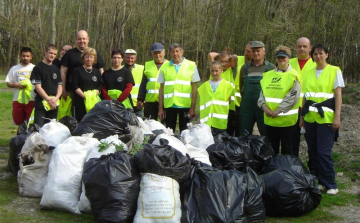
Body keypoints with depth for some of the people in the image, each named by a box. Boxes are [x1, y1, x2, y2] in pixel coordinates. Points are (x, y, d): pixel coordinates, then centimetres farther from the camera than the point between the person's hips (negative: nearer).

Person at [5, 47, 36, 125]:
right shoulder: (14, 69, 9)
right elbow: (8, 83, 10)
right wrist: (16, 85, -10)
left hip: (31, 100, -2)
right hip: (18, 100, 3)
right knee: (18, 122, 10)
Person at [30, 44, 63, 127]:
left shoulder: (56, 69, 15)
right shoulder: (38, 68, -2)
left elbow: (60, 86, 11)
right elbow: (38, 87, -9)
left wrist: (56, 98, -7)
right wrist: (49, 100, -15)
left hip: (54, 104, 5)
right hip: (41, 103, -5)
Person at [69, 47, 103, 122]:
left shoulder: (97, 72, 15)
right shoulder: (77, 71, 4)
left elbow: (100, 86, 8)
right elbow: (74, 86, -4)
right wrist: (84, 95, -16)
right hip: (80, 101, -3)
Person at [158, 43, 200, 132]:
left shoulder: (191, 65, 2)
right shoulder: (165, 66, 7)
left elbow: (194, 88, 0)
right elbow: (161, 88, 8)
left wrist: (193, 107, -5)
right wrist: (160, 108, 4)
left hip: (185, 105, -2)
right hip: (169, 105, 2)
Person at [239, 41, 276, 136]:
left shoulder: (271, 68, 1)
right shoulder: (245, 68, 10)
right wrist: (245, 98, 11)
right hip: (246, 106, 3)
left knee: (266, 135, 5)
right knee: (243, 135, 9)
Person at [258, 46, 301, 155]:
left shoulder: (293, 76, -5)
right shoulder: (268, 75, 11)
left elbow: (293, 97, -13)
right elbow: (262, 91, 8)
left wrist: (277, 111, -16)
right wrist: (264, 107, -10)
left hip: (286, 119, -4)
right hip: (269, 119, 5)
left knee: (286, 149, 7)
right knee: (271, 148, 14)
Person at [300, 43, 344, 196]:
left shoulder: (334, 71, -1)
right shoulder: (308, 73, 12)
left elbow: (338, 96, -4)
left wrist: (337, 117, -10)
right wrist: (302, 116, 12)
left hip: (326, 118, -5)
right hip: (310, 117, 5)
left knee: (324, 152, -9)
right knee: (312, 151, 7)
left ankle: (330, 184, 4)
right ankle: (317, 180, 20)